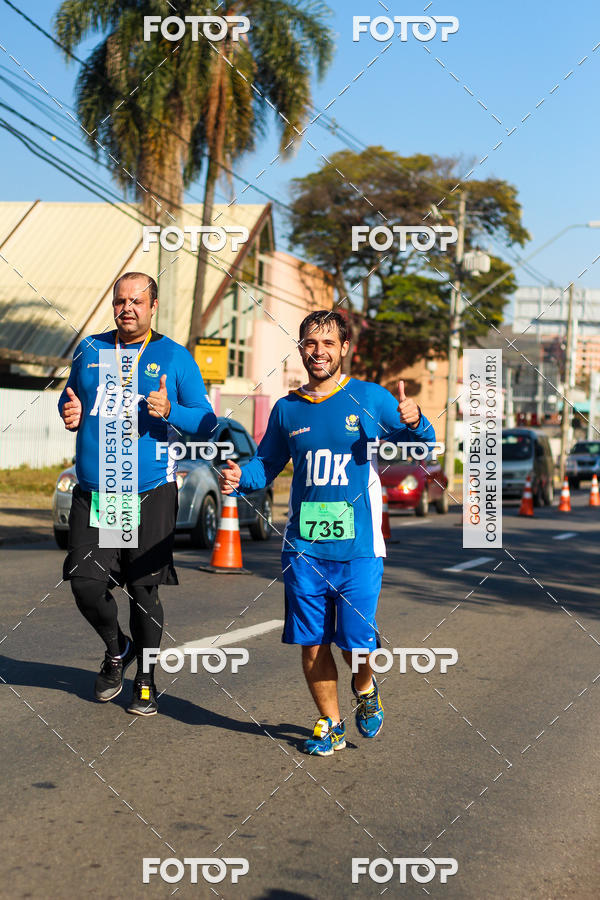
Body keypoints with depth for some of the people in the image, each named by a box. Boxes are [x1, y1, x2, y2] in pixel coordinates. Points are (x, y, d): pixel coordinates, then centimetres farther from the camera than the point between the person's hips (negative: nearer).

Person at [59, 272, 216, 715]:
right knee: (85, 582, -4)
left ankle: (145, 679, 21)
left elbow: (207, 423, 1)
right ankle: (117, 650, 26)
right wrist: (69, 412, 0)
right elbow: (70, 399, 24)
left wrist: (169, 410, -18)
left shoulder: (176, 357, 2)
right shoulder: (90, 350, 11)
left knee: (144, 590, 2)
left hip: (151, 495, -3)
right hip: (92, 494, 3)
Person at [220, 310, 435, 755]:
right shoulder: (287, 409, 9)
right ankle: (330, 725, 26)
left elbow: (424, 447, 4)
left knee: (358, 645, -5)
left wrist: (414, 423, -19)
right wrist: (240, 477, -2)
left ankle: (365, 686, 29)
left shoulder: (370, 398, 0)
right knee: (312, 644, 6)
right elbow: (267, 463, 20)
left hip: (358, 549, -3)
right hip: (304, 547, 3)